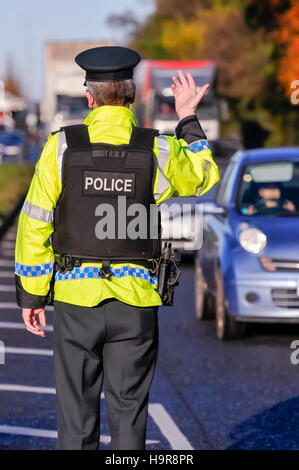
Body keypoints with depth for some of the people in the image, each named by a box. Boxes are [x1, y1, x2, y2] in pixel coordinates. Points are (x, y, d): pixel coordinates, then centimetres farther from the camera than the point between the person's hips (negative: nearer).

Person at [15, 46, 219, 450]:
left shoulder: (61, 146, -6)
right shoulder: (159, 151, -5)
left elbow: (35, 224, -4)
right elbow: (205, 175, 17)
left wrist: (31, 295, 4)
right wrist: (188, 119, 25)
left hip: (76, 295, 0)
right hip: (137, 300, 1)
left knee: (77, 415, 7)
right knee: (128, 410, 8)